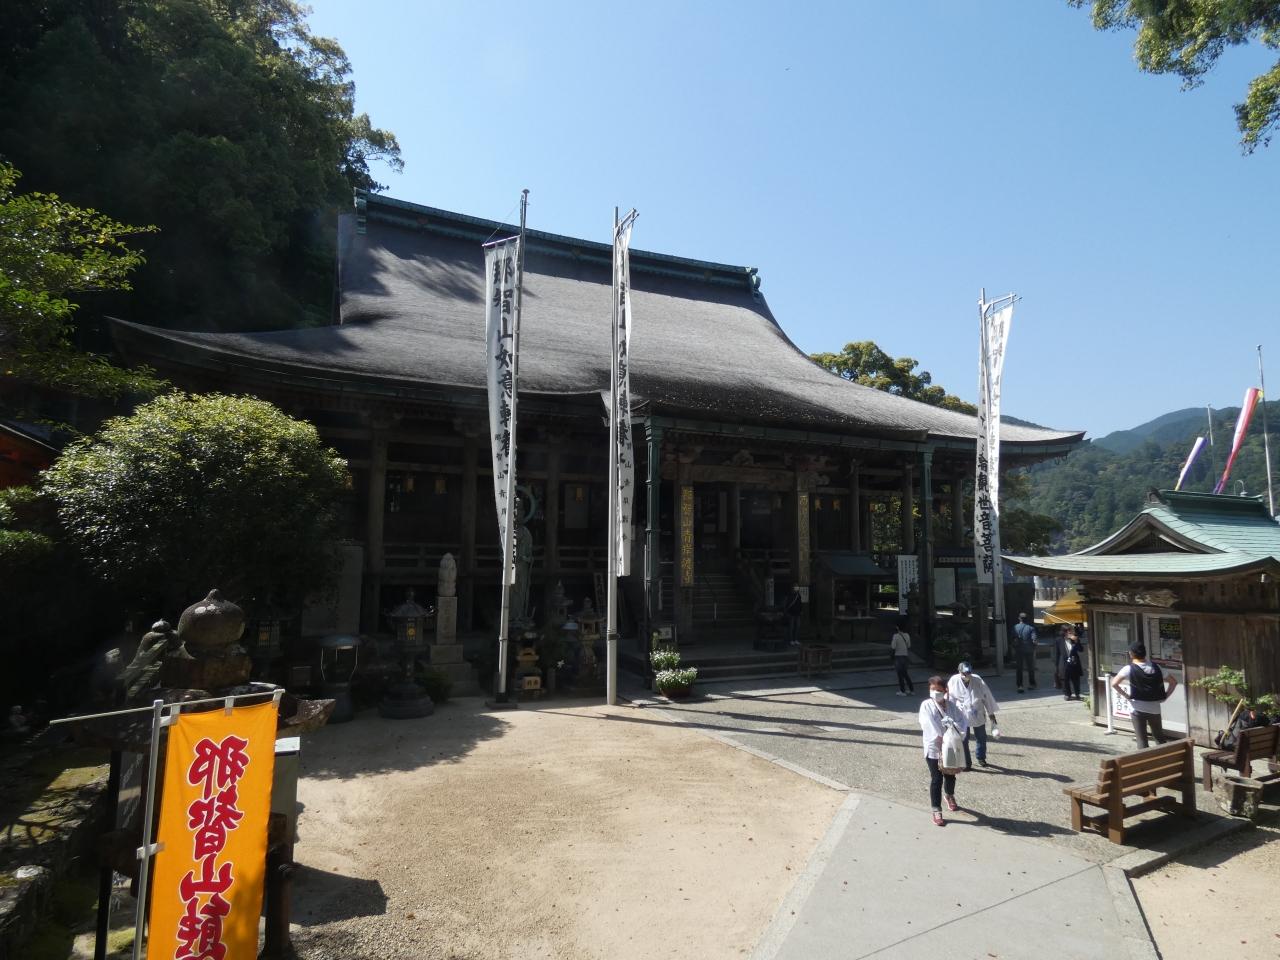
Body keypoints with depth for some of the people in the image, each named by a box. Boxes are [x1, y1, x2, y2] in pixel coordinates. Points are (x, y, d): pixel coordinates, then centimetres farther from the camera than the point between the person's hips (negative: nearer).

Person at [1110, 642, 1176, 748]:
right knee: (1160, 738, 21)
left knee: (1142, 741, 3)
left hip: (1138, 709, -4)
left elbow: (1114, 683, -19)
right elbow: (1174, 681, 7)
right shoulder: (1155, 668, 2)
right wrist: (1165, 697, 8)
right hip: (1155, 709, 4)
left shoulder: (1129, 669, -11)